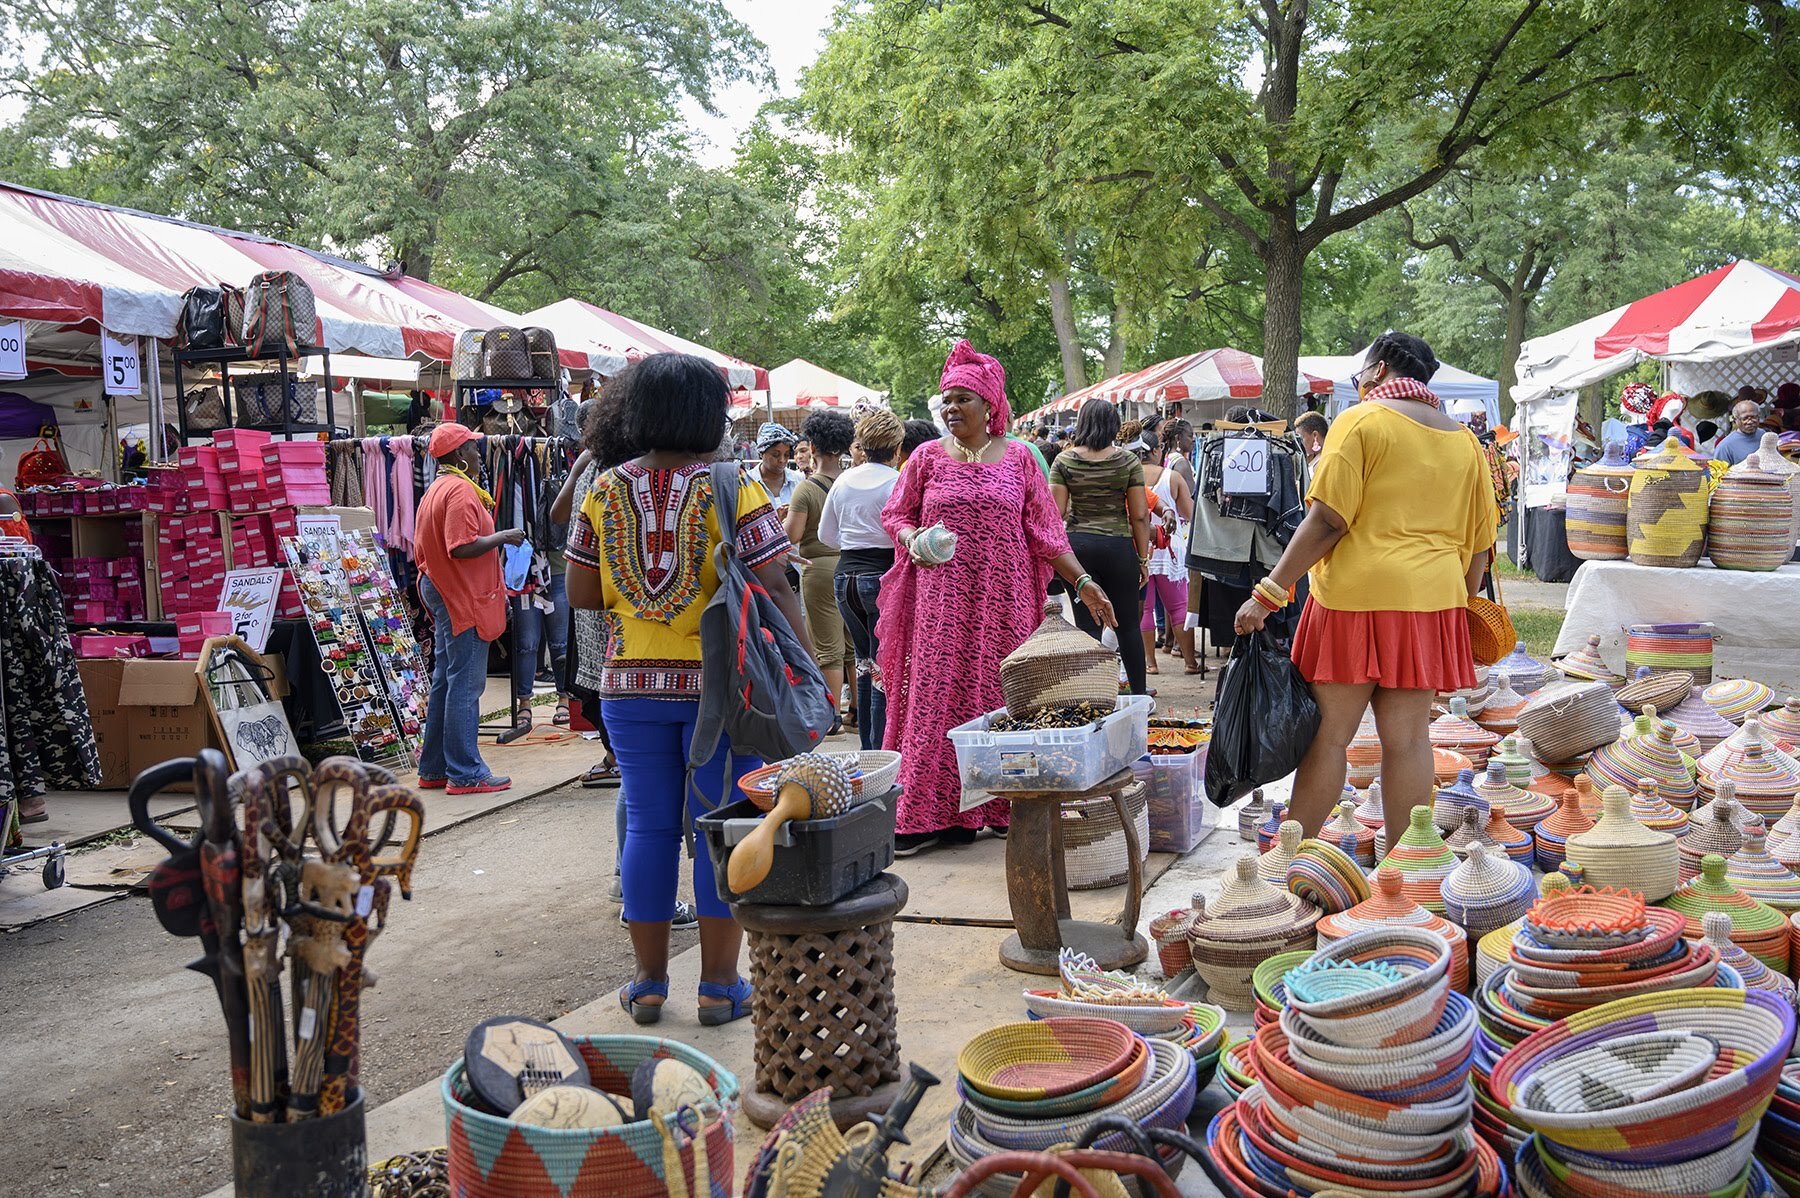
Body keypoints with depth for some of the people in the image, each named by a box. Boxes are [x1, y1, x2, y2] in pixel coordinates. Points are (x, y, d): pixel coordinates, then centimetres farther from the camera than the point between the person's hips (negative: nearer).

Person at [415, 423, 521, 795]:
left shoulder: (435, 489, 17)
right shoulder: (461, 489, -16)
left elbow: (423, 549, 21)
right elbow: (462, 547, -25)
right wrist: (503, 536, -12)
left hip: (441, 593, 11)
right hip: (465, 600, -11)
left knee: (446, 682, 15)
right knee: (466, 685, -7)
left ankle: (434, 769, 21)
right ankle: (466, 774, -3)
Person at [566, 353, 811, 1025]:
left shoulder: (606, 490, 2)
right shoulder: (732, 487, -8)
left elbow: (580, 594, 5)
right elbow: (773, 592, -12)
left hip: (630, 684, 3)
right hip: (719, 684, -3)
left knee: (648, 825, 11)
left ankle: (649, 982, 20)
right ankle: (719, 985, 14)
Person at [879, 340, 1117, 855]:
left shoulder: (1017, 458, 7)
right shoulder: (928, 457, 6)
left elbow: (1044, 532, 7)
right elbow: (895, 514, 10)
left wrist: (1082, 582, 1)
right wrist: (912, 538, -12)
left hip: (1002, 600, 1)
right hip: (942, 602, 0)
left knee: (998, 695, 2)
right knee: (935, 695, -3)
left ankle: (995, 804, 12)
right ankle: (926, 815, 1)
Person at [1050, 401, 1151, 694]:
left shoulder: (1064, 461, 0)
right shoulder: (1128, 461, -1)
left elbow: (1056, 513, -5)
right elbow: (1140, 515, -1)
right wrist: (1143, 558, 6)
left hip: (1077, 546, 1)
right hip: (1118, 547, 0)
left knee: (1087, 625, 4)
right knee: (1128, 625, 11)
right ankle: (1139, 693, 17)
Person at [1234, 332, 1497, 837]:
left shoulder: (1361, 421, -4)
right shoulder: (1464, 440, 14)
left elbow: (1327, 520, -12)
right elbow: (1480, 544, 14)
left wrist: (1268, 593, -11)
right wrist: (1459, 603, 24)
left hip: (1357, 593, -5)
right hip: (1431, 599, 5)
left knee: (1328, 735, 0)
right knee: (1407, 739, 7)